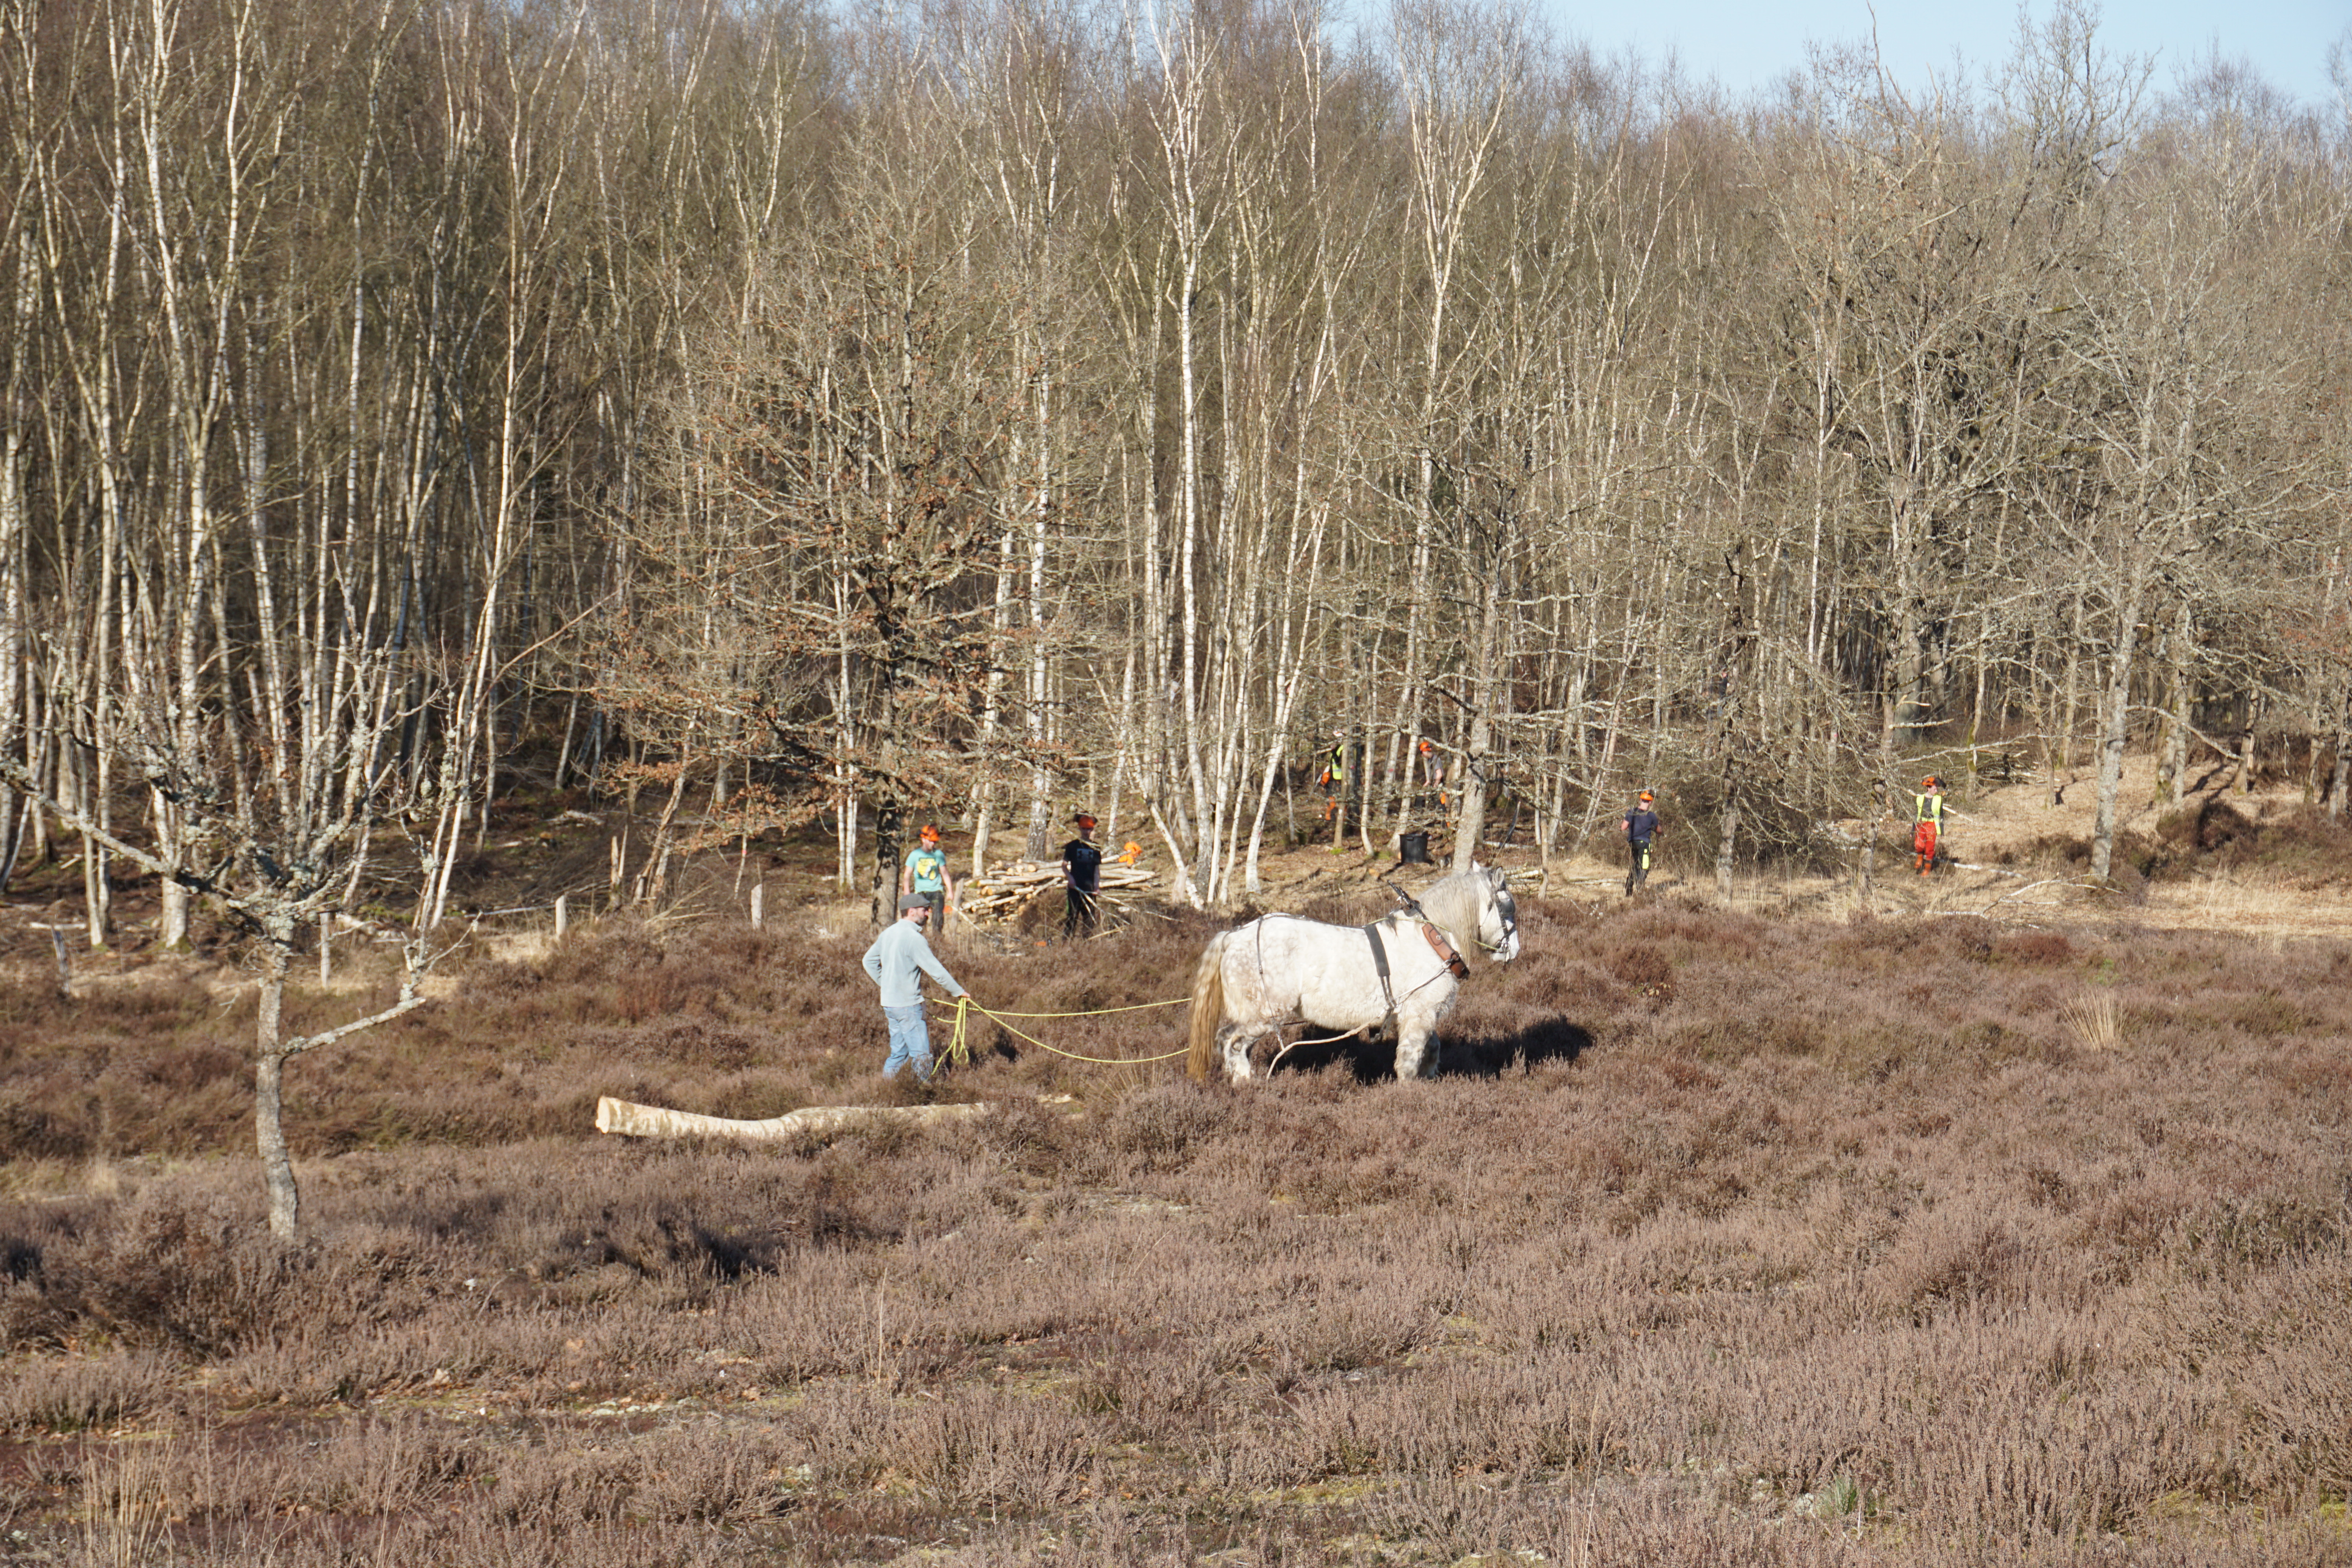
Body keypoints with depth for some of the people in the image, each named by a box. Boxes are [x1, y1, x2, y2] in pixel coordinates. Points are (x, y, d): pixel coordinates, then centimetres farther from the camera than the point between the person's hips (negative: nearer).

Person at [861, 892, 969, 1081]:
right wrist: (959, 991, -8)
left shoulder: (889, 933, 9)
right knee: (921, 1054, -4)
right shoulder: (913, 938, -18)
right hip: (908, 1005, -9)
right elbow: (936, 970, -18)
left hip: (889, 1003, 9)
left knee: (899, 1053, 16)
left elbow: (869, 961, 19)